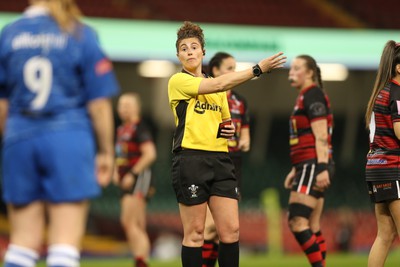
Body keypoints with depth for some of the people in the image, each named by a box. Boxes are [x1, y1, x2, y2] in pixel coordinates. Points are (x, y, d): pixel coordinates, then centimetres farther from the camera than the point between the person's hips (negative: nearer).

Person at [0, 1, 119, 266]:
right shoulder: (81, 35, -3)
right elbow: (99, 102, -2)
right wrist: (106, 152, 7)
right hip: (69, 140, -3)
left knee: (24, 242, 9)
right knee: (66, 242, -2)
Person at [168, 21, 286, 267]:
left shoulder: (218, 90, 19)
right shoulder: (178, 81, -3)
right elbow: (218, 85, -17)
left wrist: (230, 130, 6)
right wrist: (258, 69, -18)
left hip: (219, 159, 6)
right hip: (191, 160, -6)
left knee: (231, 230, -1)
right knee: (194, 233, -3)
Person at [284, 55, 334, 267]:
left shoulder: (312, 95, -8)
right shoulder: (305, 97, 21)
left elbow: (321, 136, -17)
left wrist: (322, 168, -24)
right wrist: (295, 170, 25)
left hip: (314, 167, -10)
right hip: (308, 167, 10)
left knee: (297, 222, -14)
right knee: (312, 227, 7)